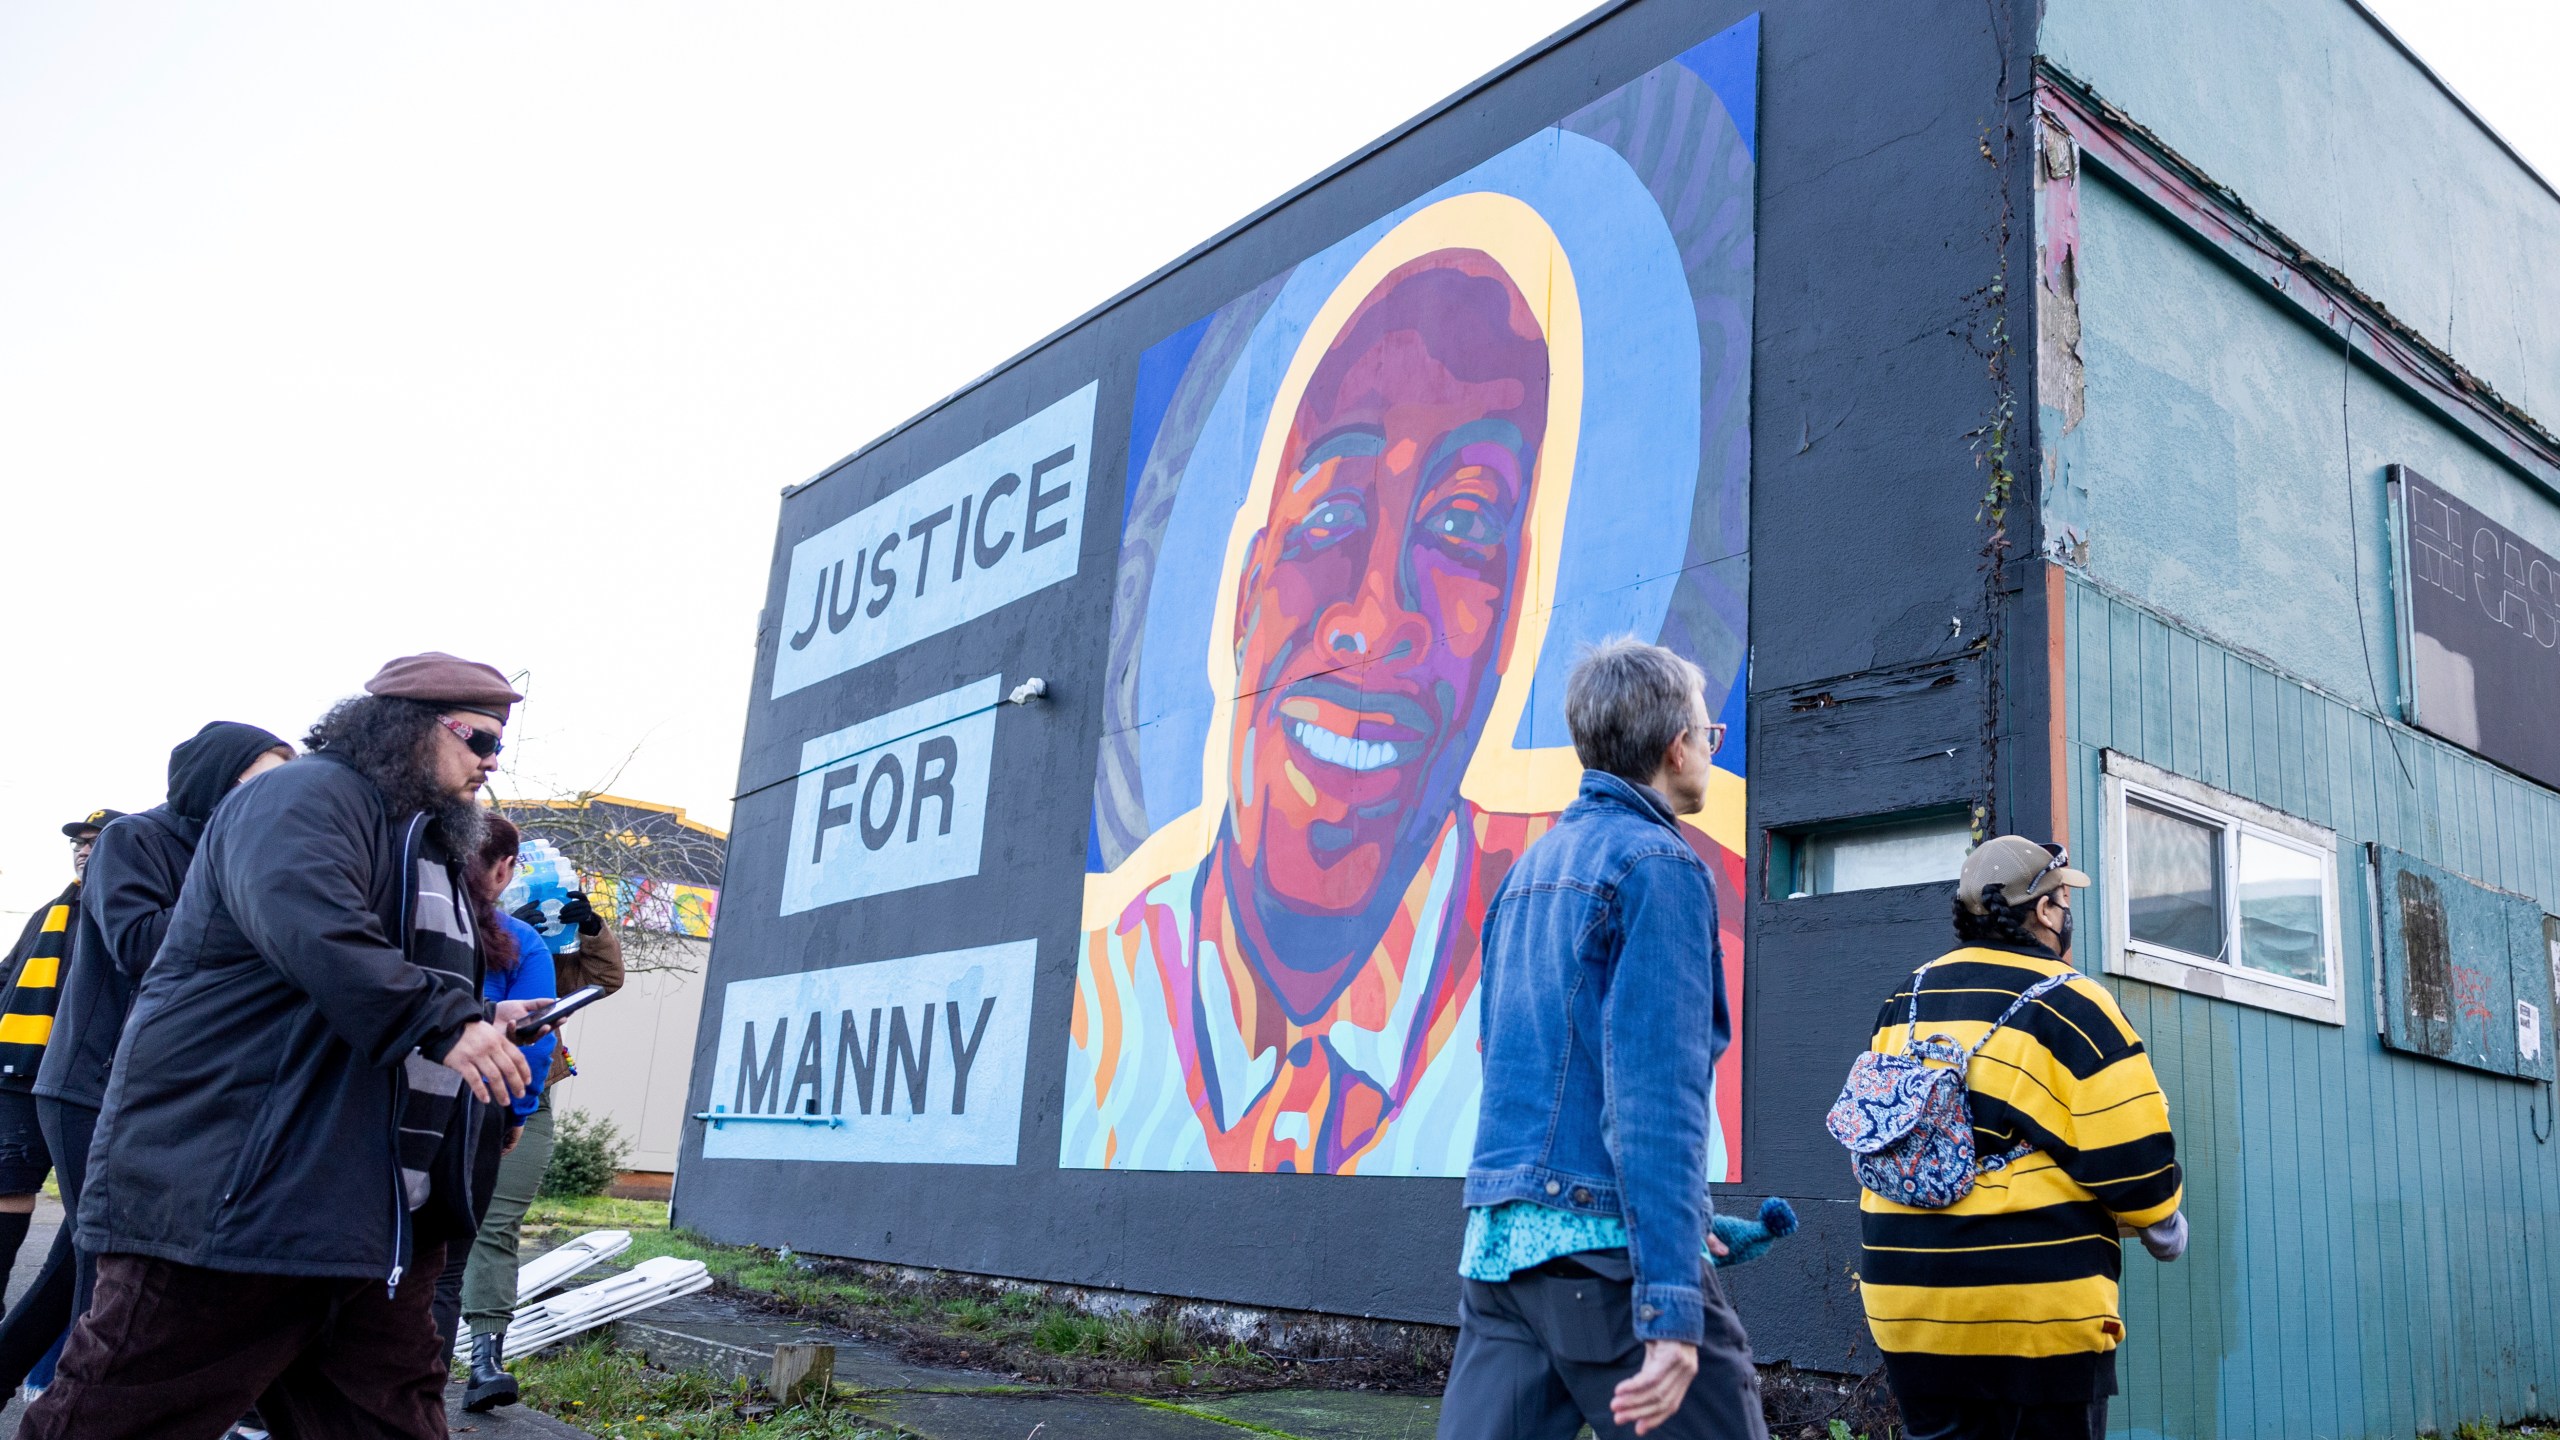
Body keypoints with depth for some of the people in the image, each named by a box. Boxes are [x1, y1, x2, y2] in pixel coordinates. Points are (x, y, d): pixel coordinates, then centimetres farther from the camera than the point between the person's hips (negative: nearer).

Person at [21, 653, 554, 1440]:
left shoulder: (429, 846, 24)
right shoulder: (308, 798, -8)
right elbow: (313, 930, -28)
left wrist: (484, 1022, 16)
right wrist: (445, 1023, -30)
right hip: (233, 1196, -10)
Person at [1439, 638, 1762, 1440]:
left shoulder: (1528, 871, 16)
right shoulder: (1657, 863, -8)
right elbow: (1656, 1093, -17)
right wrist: (1672, 1306, -20)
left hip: (1497, 1238, 8)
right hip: (1602, 1239, -8)